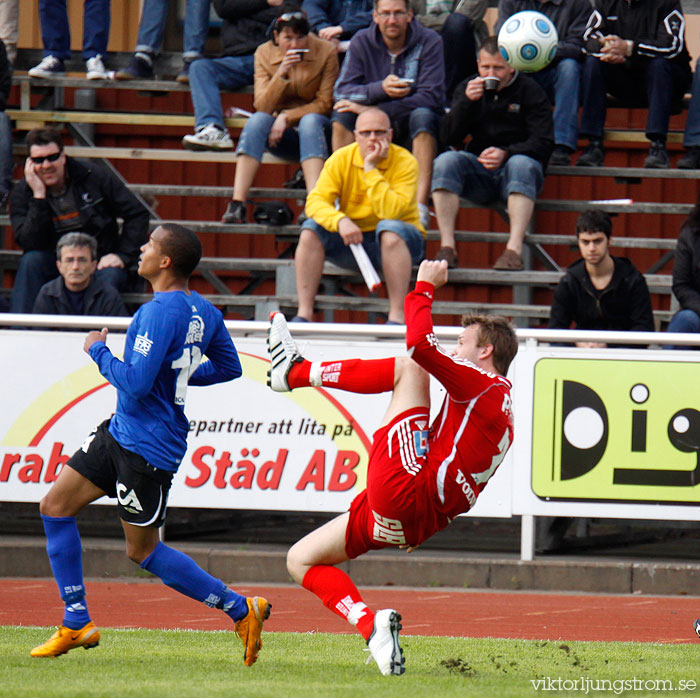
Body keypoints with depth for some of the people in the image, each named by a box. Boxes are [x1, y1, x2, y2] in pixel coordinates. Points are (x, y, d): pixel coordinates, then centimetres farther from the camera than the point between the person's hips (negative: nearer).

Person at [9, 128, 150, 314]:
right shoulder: (22, 194, -5)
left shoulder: (93, 176, -6)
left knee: (111, 275, -33)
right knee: (31, 260, -29)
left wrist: (123, 255, -13)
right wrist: (38, 195, -24)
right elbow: (29, 244, -20)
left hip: (99, 262, -1)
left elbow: (137, 214, -2)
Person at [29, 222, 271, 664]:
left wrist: (99, 351, -12)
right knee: (56, 506, 9)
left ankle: (240, 610, 10)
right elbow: (230, 367, 17)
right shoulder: (203, 310, 6)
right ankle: (77, 624, 12)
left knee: (143, 551, 2)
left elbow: (136, 383, -27)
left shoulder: (160, 313, -24)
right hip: (121, 431, 10)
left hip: (148, 446, -10)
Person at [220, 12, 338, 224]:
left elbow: (324, 103, -9)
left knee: (310, 121, -35)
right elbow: (262, 106, -12)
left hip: (317, 127, -1)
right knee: (258, 119, -30)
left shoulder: (326, 52, -8)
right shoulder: (264, 54, -4)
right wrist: (281, 73, -27)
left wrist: (287, 117, -21)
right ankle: (237, 204, -40)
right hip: (281, 135, 1)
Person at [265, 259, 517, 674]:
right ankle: (372, 625, -1)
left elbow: (421, 344, -19)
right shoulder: (501, 413, 24)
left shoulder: (486, 386, -7)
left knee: (409, 367, -1)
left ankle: (296, 372, 8)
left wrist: (425, 287, -6)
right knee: (300, 559, 14)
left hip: (405, 493, -10)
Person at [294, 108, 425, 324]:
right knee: (311, 229, -20)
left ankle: (397, 316, -39)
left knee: (390, 229, -36)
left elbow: (391, 212, -28)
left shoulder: (405, 162, -14)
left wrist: (371, 170, -27)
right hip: (353, 241, 3)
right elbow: (316, 201, -15)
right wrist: (340, 221, -35)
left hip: (399, 242, -3)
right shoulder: (341, 159, -4)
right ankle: (304, 314, -23)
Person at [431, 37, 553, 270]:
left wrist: (506, 154, -26)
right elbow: (450, 138, 4)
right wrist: (467, 102, -11)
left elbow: (542, 144, -9)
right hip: (478, 173, 3)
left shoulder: (529, 91, 1)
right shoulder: (468, 88, 12)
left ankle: (514, 249, -45)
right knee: (446, 161, -26)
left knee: (522, 164, -37)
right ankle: (447, 247, -32)